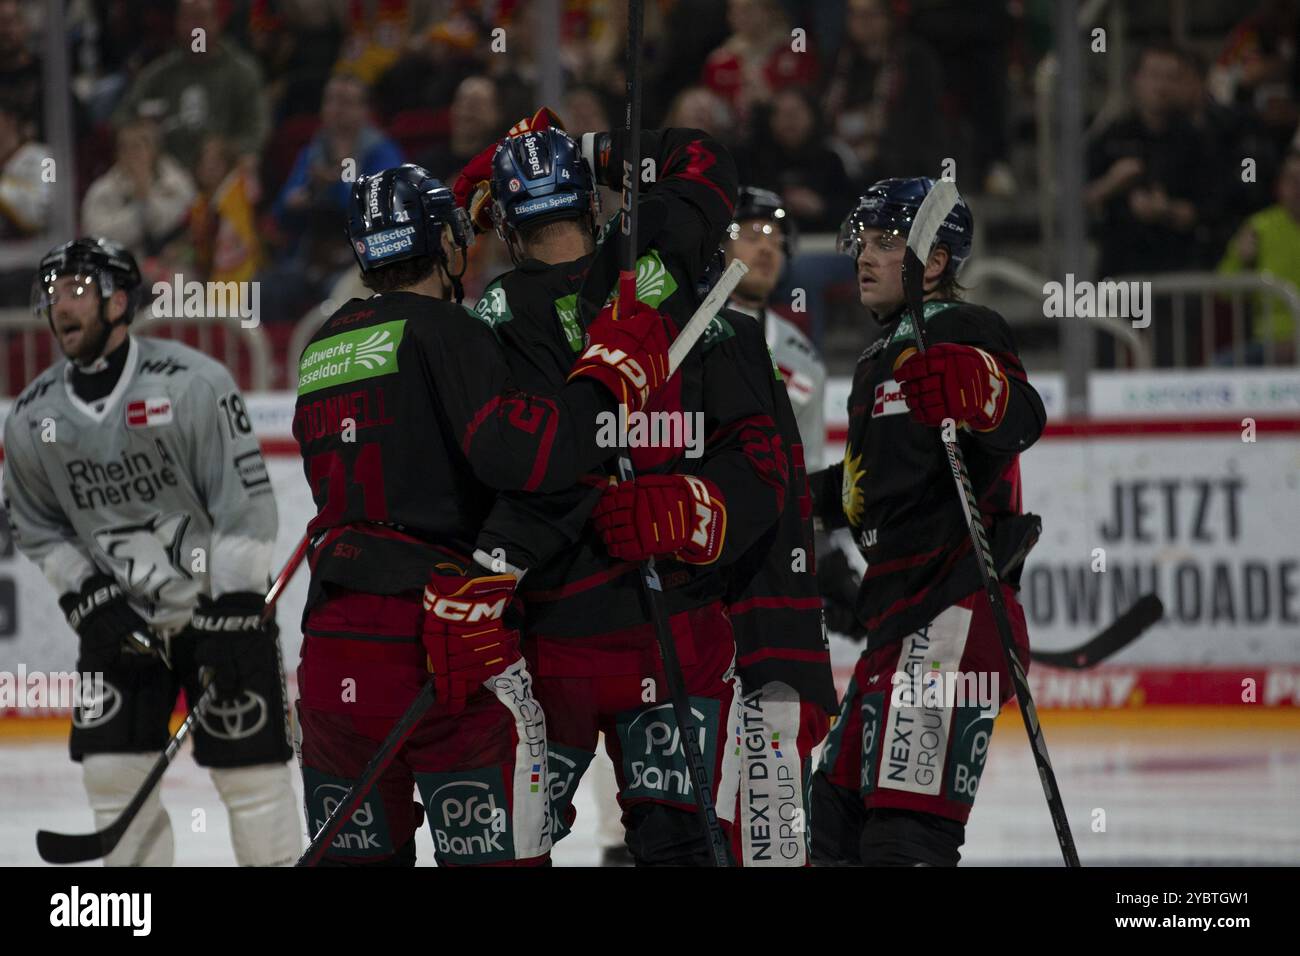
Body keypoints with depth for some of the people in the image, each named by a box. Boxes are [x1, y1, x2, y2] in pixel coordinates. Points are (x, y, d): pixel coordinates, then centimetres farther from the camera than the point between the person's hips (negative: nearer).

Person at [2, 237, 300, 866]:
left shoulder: (192, 383, -17)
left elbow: (246, 504, -16)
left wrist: (229, 618, -18)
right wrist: (88, 602, -4)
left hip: (220, 607, -4)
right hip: (119, 619, 4)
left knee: (249, 768, -4)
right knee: (112, 768, -1)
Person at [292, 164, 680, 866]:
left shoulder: (322, 349, 16)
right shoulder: (444, 332, -7)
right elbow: (523, 452, -21)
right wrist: (614, 369, -9)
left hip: (332, 649, 7)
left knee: (355, 852, 13)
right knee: (495, 854, -5)